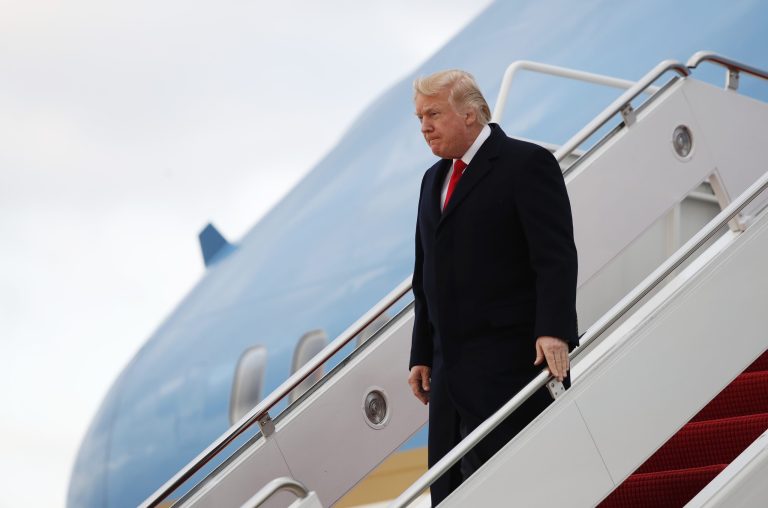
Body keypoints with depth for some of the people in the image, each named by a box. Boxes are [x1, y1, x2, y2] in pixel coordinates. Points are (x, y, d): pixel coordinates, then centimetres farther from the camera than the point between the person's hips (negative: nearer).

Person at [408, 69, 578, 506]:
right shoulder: (434, 179, 20)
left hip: (511, 366, -8)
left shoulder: (527, 163, -5)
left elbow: (556, 256, -15)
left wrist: (554, 331, -27)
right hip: (452, 370, 8)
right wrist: (422, 355, 18)